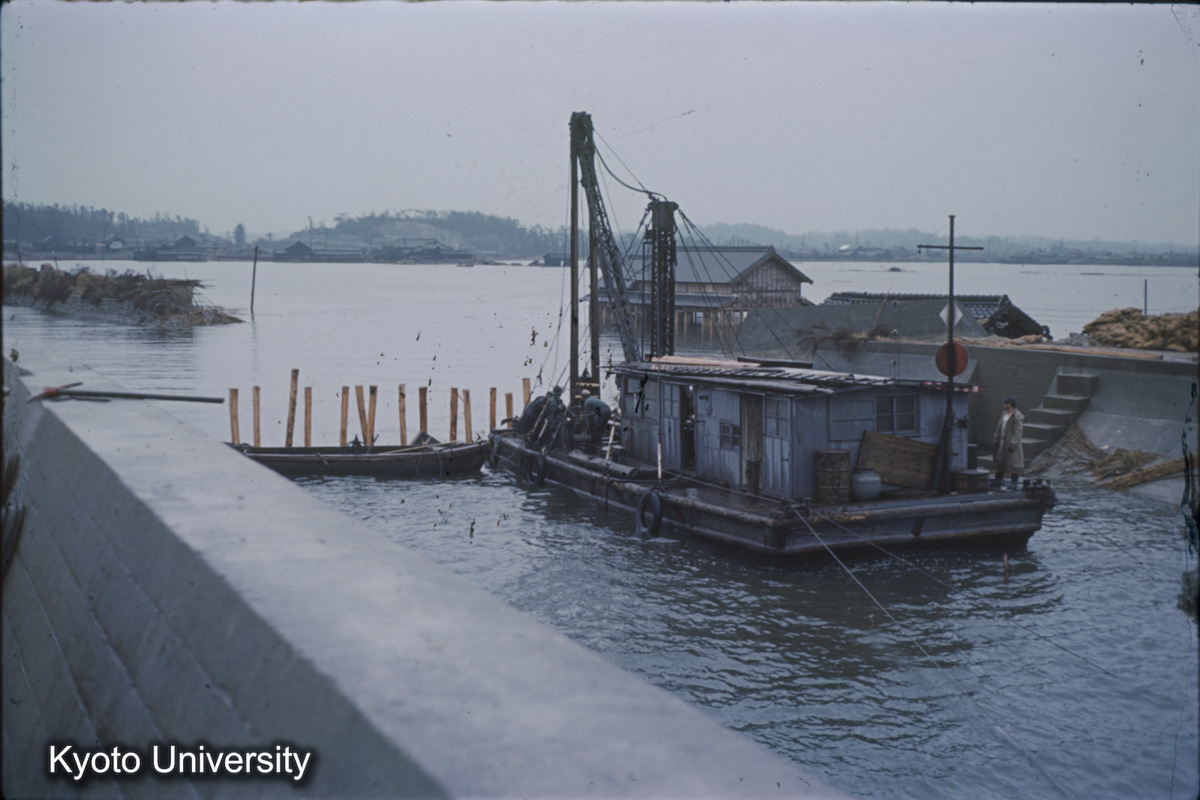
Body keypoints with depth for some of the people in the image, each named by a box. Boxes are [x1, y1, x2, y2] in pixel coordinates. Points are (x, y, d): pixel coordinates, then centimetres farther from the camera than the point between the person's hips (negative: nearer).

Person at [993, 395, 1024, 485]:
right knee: (999, 461, 13)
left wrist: (1013, 444, -21)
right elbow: (999, 427, 16)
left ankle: (1014, 482, 3)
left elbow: (1018, 432, -18)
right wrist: (997, 439, 13)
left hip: (1011, 442, -8)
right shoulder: (1004, 414, 10)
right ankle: (998, 479, 22)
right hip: (1002, 442, 8)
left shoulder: (1017, 416, -15)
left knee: (1013, 462, -3)